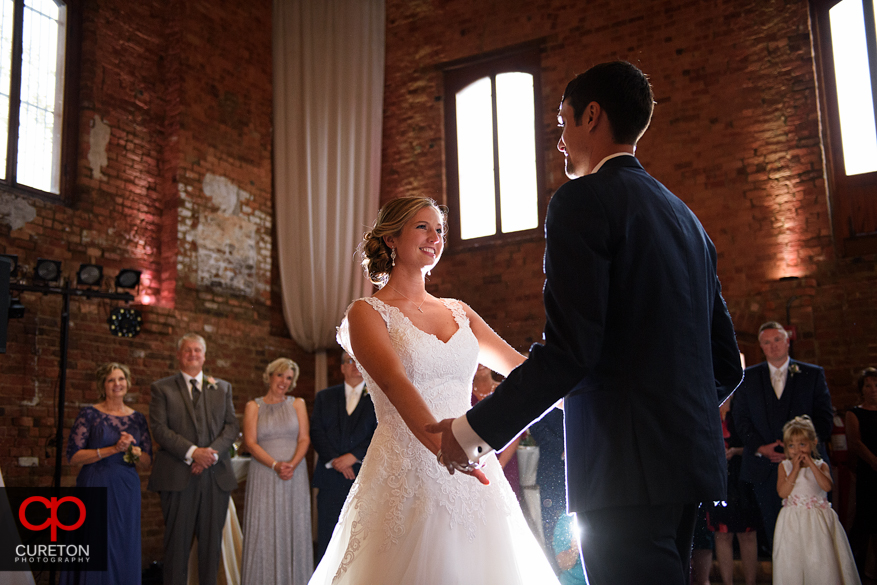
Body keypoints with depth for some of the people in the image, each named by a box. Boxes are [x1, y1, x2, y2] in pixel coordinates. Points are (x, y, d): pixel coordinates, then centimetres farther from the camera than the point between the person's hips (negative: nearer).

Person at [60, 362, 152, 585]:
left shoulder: (137, 419, 10)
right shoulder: (89, 414, -1)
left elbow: (147, 463, 13)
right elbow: (73, 456, -8)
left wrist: (134, 452, -9)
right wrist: (113, 449, -15)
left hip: (127, 491, 4)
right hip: (95, 488, -3)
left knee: (125, 549, 4)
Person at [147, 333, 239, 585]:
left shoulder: (222, 387, 16)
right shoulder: (162, 388, 7)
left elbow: (231, 425, 8)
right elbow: (159, 428, -4)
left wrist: (213, 452, -10)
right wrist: (192, 452, -15)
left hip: (216, 475, 3)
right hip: (178, 476, -3)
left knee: (212, 541, 5)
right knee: (177, 541, 1)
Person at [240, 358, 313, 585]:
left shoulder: (297, 404, 11)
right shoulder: (253, 407, 7)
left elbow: (304, 439, 3)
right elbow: (251, 442, -3)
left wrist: (292, 464, -15)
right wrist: (275, 465, -16)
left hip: (294, 475, 1)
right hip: (263, 476, -1)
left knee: (293, 529, 2)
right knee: (263, 530, -3)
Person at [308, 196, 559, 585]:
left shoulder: (458, 312, 14)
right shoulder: (367, 313, -2)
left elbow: (523, 369, 12)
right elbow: (394, 382, -20)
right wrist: (442, 445, -35)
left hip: (472, 477, 5)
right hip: (407, 476, -5)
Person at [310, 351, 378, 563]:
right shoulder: (324, 397, 15)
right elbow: (316, 432, 5)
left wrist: (353, 456, -12)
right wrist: (334, 460, -8)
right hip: (331, 477, 2)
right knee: (327, 538, 1)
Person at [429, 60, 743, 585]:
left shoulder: (584, 199, -8)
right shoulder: (685, 216, 18)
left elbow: (568, 351, -18)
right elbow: (727, 364, 18)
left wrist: (476, 430, -7)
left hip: (628, 466, -9)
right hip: (693, 458, 9)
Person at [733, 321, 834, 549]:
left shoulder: (814, 374, 9)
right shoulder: (749, 377, 11)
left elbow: (824, 417, 3)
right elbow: (741, 417, 7)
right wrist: (760, 447, -8)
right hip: (765, 467, 1)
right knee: (774, 534, 3)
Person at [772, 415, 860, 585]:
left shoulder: (821, 465, 3)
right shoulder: (784, 466, 3)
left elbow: (827, 486, -17)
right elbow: (782, 492, -10)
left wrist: (810, 463, -15)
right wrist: (795, 469, -12)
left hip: (817, 520, 0)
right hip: (792, 521, 0)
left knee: (821, 562, -3)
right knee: (791, 564, 1)